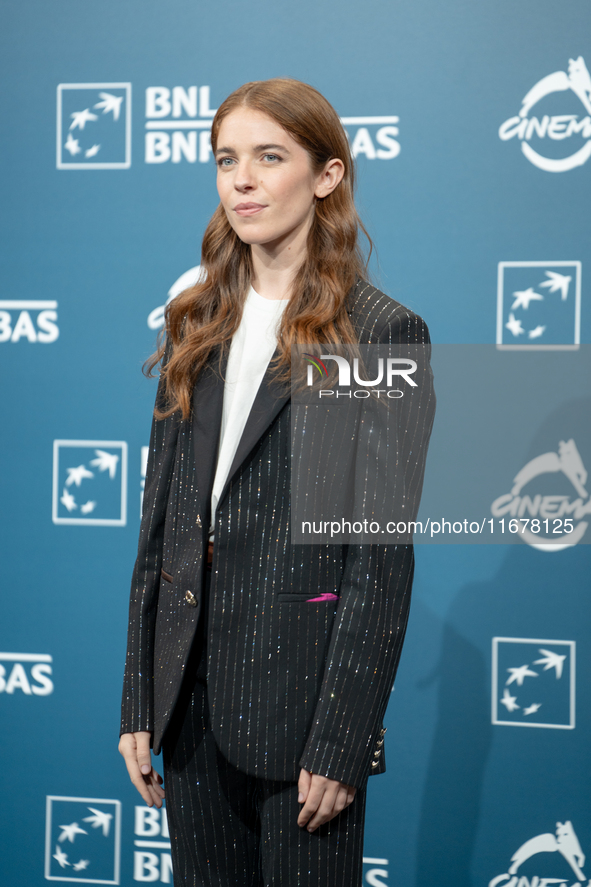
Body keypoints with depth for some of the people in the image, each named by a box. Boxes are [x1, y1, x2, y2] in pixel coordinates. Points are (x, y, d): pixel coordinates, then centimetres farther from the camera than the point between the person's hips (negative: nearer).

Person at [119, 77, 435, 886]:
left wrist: (342, 739, -14)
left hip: (300, 676, -5)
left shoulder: (383, 332, -7)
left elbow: (384, 555, -10)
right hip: (192, 682, 5)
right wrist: (138, 703, 7)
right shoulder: (197, 325, 10)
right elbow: (161, 517, 9)